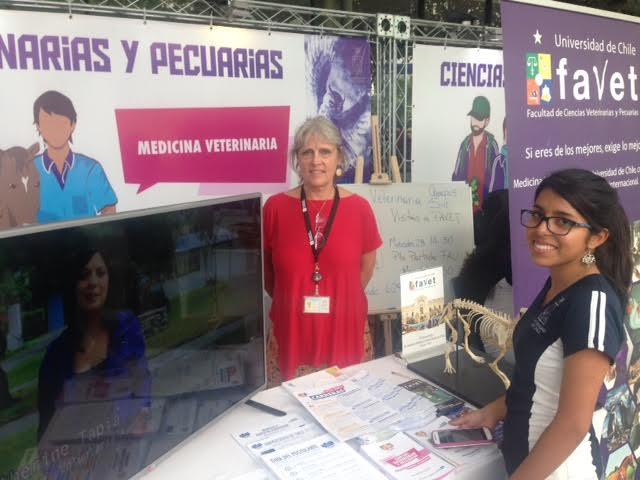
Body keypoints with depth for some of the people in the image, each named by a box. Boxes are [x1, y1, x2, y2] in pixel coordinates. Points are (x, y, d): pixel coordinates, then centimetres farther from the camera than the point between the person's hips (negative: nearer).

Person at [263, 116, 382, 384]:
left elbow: (366, 268, 8)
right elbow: (263, 268, 7)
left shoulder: (359, 208, -5)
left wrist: (338, 300, 7)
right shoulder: (275, 207, -7)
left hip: (345, 333, 1)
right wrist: (290, 300, 7)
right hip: (290, 333, 0)